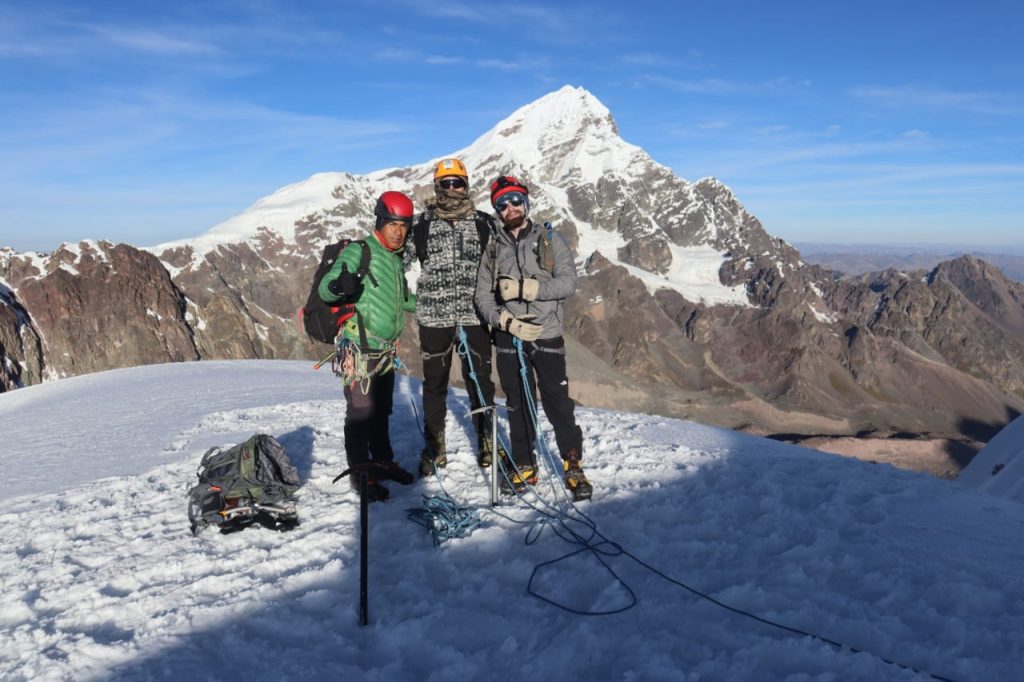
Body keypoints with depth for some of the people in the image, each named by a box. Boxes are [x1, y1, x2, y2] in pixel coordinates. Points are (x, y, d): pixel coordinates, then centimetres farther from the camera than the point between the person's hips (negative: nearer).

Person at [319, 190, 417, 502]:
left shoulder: (396, 259, 14)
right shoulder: (358, 251, -9)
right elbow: (324, 288, -18)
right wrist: (338, 285, -40)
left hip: (386, 350, 7)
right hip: (359, 349, -7)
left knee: (381, 410, 16)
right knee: (361, 411, -4)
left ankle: (382, 461, 29)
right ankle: (360, 472, 7)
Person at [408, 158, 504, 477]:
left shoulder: (484, 223, 5)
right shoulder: (422, 224, 4)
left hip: (474, 316, 0)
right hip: (434, 316, 0)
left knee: (480, 382, 7)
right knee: (434, 383, 9)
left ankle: (486, 442, 23)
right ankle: (434, 447, 23)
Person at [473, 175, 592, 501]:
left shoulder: (550, 239, 3)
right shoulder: (493, 249, 9)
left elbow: (568, 282, -8)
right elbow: (482, 297, 3)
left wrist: (524, 288, -17)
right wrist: (509, 322, -14)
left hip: (547, 336, -2)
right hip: (509, 338, 3)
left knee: (558, 403, -3)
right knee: (518, 405, 10)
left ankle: (573, 465, 11)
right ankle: (524, 465, 23)